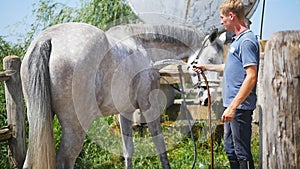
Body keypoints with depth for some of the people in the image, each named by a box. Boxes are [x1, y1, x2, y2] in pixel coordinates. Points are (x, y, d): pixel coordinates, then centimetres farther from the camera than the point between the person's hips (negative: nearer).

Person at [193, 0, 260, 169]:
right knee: (230, 149, 18)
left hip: (240, 106, -11)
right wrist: (207, 67, 41)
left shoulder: (247, 41, -16)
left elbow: (251, 76, -23)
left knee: (242, 152, -6)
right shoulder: (237, 40, 17)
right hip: (232, 104, 11)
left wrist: (233, 106, -27)